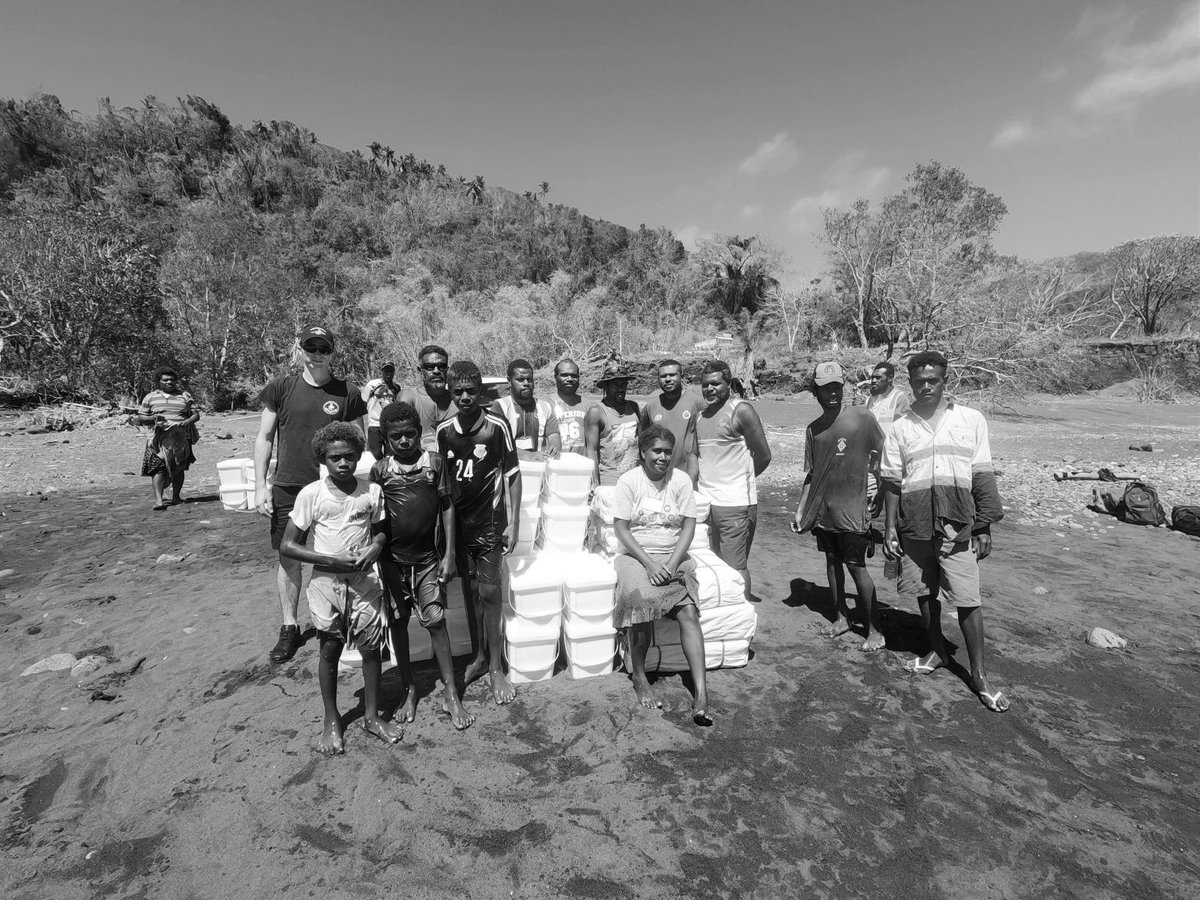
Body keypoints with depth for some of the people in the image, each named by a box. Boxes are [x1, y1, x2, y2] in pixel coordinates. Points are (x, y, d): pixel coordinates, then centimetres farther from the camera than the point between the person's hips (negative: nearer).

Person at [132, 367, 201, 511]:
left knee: (178, 468, 7)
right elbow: (141, 418, 11)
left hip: (181, 438, 1)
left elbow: (196, 414, 9)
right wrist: (153, 418, -10)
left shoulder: (184, 396, 12)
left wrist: (188, 421, -12)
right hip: (160, 438, -1)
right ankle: (158, 500, -23)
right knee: (159, 467, -15)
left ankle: (176, 497, 22)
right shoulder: (150, 397, 11)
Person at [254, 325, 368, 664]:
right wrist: (260, 485, 1)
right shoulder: (280, 389, 4)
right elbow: (264, 438, 7)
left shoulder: (348, 394, 0)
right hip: (287, 487, 2)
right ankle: (289, 627, 25)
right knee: (288, 557, 9)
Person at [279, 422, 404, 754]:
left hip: (364, 581, 2)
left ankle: (371, 715, 27)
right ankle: (331, 720, 30)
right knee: (330, 649, 10)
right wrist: (330, 561, -17)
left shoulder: (372, 491, -3)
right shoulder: (311, 494, -9)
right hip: (326, 581, -1)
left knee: (372, 648, 7)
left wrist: (375, 547, -10)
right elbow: (287, 545, -7)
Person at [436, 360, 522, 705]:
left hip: (490, 519, -4)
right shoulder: (444, 431, 2)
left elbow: (513, 475, -5)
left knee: (488, 592, -2)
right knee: (470, 592, 12)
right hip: (458, 520, 4)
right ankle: (479, 657, 28)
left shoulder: (496, 426, -9)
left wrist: (513, 523, -8)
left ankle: (496, 667, 12)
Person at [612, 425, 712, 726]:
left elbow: (689, 526, 0)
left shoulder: (681, 480, 3)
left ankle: (700, 691, -22)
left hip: (674, 557, 2)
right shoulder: (629, 480, -3)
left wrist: (672, 563, -14)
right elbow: (621, 529, -7)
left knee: (688, 611, -22)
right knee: (641, 599, -30)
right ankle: (639, 677, -9)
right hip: (636, 556, -2)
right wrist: (649, 564, -18)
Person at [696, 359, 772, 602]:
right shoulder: (700, 416, 13)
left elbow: (763, 456, -6)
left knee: (735, 566, -3)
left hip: (735, 502, -7)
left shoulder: (741, 411, -8)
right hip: (706, 501, 7)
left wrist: (739, 479, 6)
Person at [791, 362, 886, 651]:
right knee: (832, 562, 14)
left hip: (850, 510, -5)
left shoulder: (862, 417, -7)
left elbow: (881, 454, 1)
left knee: (856, 566, -1)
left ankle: (874, 630, 12)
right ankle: (841, 618, 29)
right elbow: (811, 473, 10)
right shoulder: (813, 429, 6)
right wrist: (800, 513, 9)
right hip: (822, 510, 5)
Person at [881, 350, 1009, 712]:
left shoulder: (971, 420, 1)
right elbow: (891, 482, 5)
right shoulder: (900, 428, 4)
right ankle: (937, 651, 34)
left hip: (957, 527, -2)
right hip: (915, 528, 2)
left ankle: (979, 676, 13)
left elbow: (982, 476, 2)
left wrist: (984, 527, 0)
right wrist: (890, 528, 1)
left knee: (968, 600, -1)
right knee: (925, 593, 14)